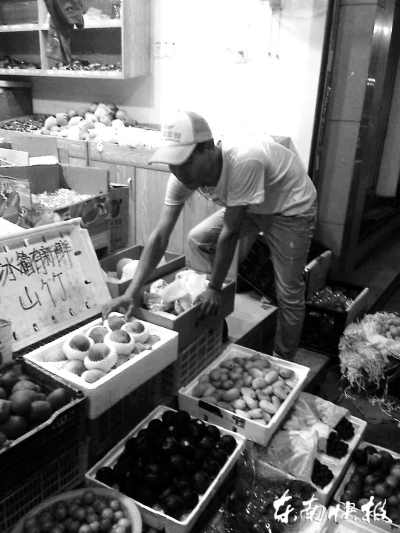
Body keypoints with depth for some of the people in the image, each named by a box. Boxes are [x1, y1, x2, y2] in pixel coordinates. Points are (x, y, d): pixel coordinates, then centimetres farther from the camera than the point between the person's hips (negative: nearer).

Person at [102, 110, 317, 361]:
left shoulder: (244, 162, -41)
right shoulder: (183, 174, -21)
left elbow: (230, 233, -34)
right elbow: (160, 237, -22)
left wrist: (214, 288, -24)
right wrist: (131, 293, -29)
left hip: (291, 208, -6)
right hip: (250, 206, 6)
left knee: (288, 294, -5)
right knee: (198, 239, -6)